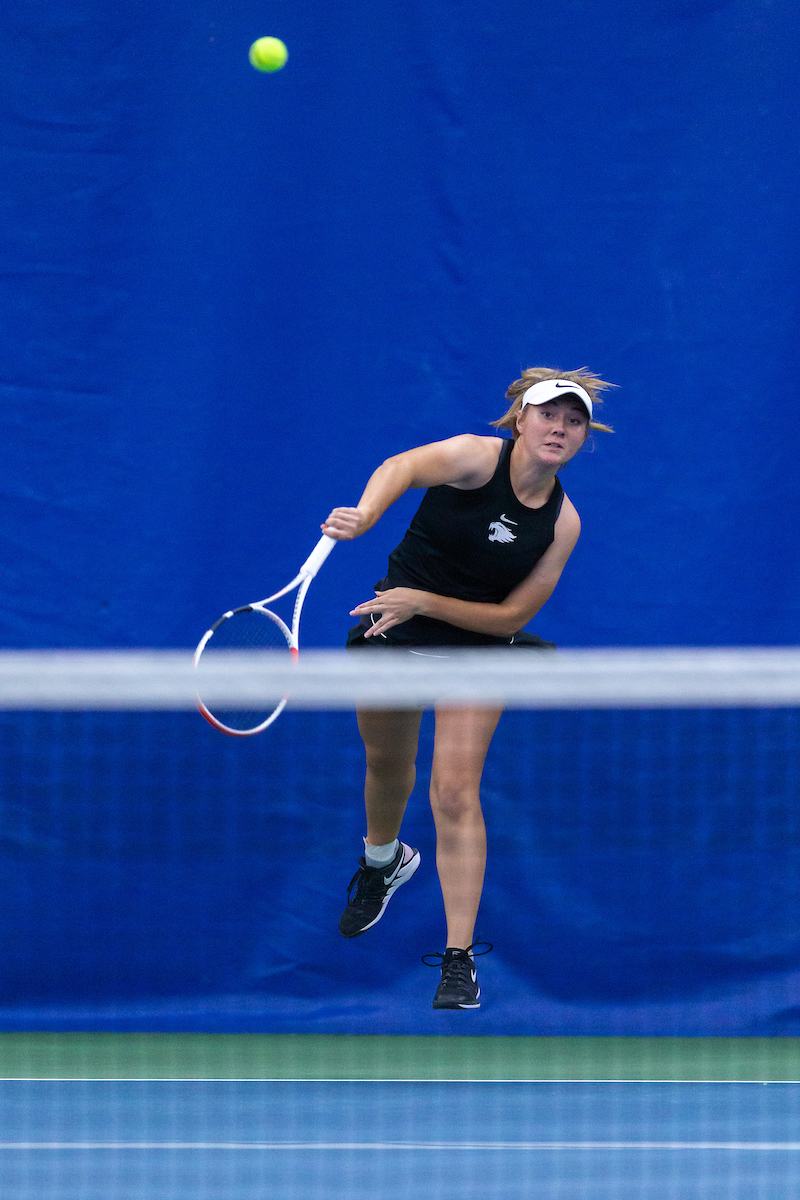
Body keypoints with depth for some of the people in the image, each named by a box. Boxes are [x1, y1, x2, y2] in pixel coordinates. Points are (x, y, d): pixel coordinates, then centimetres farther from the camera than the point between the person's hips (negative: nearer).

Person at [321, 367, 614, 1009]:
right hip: (394, 628, 0)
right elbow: (404, 467, -40)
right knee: (386, 765, 20)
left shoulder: (562, 522, -11)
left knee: (456, 792, -12)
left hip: (477, 647, 0)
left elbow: (513, 614, -11)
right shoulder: (479, 457, -19)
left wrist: (426, 602, -24)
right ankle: (382, 862, 55)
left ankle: (460, 958, -10)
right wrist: (365, 514, -62)